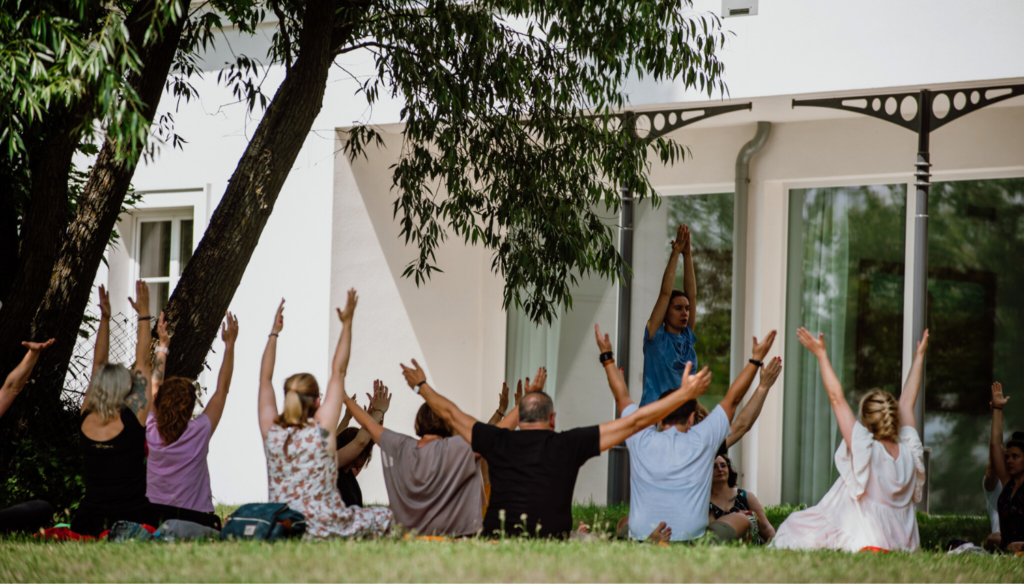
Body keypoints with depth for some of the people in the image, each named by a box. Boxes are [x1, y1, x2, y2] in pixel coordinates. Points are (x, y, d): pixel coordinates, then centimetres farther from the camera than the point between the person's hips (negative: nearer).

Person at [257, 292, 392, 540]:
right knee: (383, 517, 16)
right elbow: (338, 370, -2)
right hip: (323, 527, -5)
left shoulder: (271, 433, -1)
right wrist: (347, 324, 6)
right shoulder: (322, 430, -10)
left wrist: (274, 333, 19)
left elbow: (265, 378, 12)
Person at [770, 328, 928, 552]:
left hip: (864, 541, -6)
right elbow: (907, 402, 12)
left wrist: (821, 354, -5)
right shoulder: (908, 453, -2)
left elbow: (837, 398, -11)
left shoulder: (865, 449, -15)